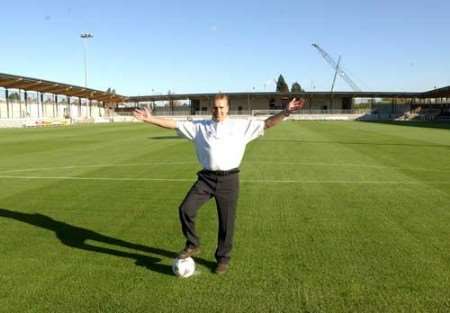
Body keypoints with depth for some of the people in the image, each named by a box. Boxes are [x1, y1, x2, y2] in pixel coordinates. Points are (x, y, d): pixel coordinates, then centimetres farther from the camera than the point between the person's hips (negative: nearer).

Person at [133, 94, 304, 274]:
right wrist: (150, 119, 2)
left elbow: (266, 124, 2)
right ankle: (192, 245, 15)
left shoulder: (241, 125, 6)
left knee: (226, 221, 6)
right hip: (206, 178, 1)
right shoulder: (199, 126, 9)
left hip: (229, 179, -1)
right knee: (185, 209, -10)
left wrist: (285, 112, -9)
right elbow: (173, 124, 8)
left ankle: (223, 258, 26)